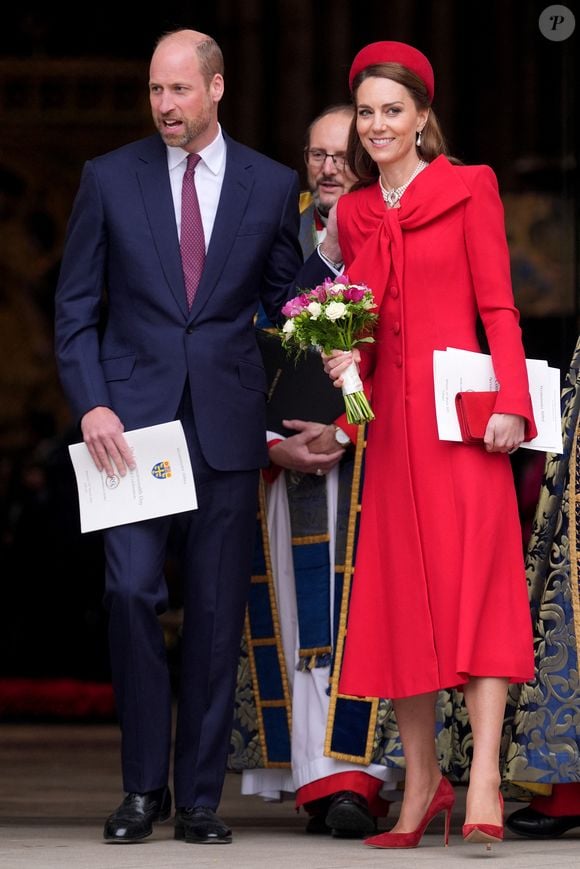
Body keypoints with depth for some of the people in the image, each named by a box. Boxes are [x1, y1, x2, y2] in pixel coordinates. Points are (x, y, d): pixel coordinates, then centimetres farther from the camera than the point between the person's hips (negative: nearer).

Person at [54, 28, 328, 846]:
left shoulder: (271, 185, 7)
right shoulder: (109, 179, 5)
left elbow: (288, 302, 12)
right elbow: (76, 308, 5)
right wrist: (91, 404, -7)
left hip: (228, 424, 1)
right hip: (134, 416, -1)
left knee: (218, 610, 1)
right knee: (132, 591, -11)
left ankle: (199, 795, 9)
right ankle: (143, 787, 0)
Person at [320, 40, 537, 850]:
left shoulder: (468, 190, 1)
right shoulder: (353, 214, 15)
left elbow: (498, 307, -3)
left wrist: (510, 404, -14)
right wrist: (345, 359, -1)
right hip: (388, 418, 5)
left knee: (473, 584, -12)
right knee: (398, 594, 3)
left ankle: (483, 782, -18)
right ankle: (421, 778, 9)